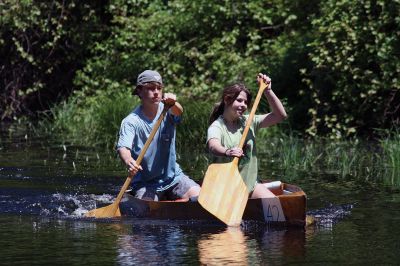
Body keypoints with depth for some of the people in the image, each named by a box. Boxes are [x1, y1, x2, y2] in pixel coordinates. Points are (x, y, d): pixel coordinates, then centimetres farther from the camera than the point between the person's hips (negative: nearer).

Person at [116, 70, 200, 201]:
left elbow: (178, 112, -25)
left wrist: (173, 104, -50)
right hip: (145, 183, -3)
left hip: (173, 176, 3)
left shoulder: (167, 111, -1)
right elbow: (123, 147, -24)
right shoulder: (131, 121, -10)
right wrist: (128, 161, -48)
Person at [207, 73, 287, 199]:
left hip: (250, 184, 5)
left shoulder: (248, 122, 8)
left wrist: (267, 91, -5)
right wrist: (227, 152, -54)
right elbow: (213, 146, -32)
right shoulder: (216, 127, -9)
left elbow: (280, 115, 4)